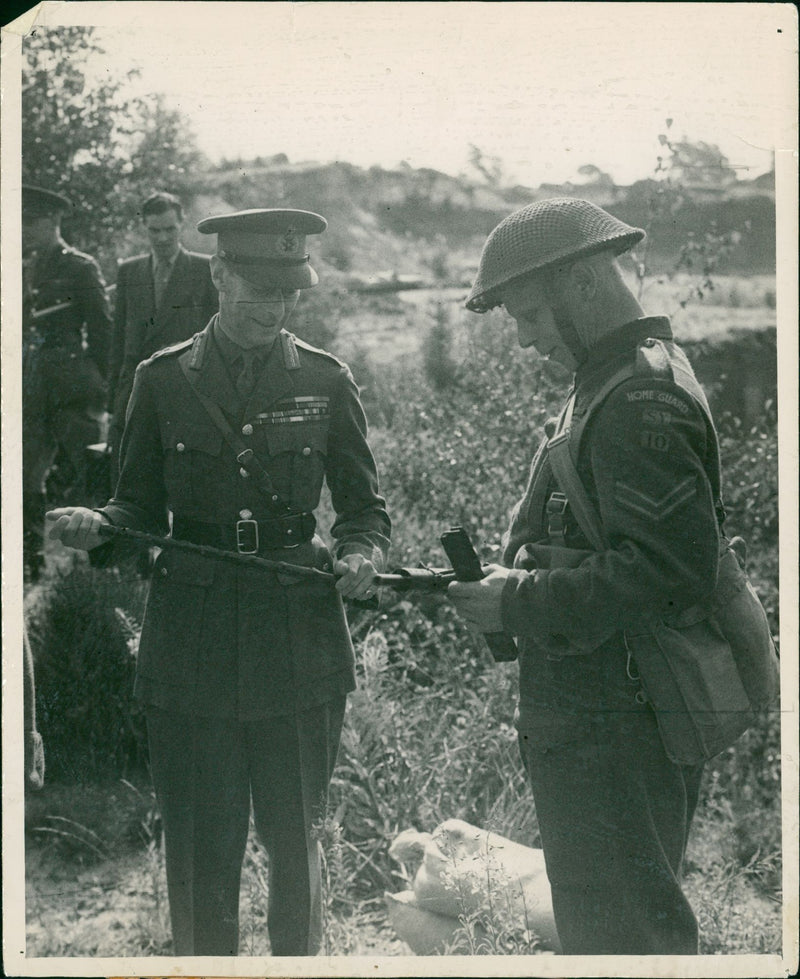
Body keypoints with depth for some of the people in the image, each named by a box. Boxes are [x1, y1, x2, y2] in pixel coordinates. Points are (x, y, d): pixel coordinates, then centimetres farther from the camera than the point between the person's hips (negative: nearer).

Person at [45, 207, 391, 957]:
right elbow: (142, 509, 7)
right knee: (200, 849, 4)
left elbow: (363, 507, 9)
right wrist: (96, 527, -14)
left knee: (293, 841, 10)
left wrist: (360, 554, -13)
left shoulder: (325, 382, 4)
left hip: (299, 637, 0)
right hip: (191, 643, 0)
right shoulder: (163, 380, 3)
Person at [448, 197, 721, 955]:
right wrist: (509, 578, 6)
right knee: (641, 919, 20)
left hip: (611, 733, -10)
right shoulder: (612, 381, 13)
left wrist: (518, 604, -20)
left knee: (615, 929, -1)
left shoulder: (640, 401, -19)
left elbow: (671, 565, -26)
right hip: (600, 717, 10)